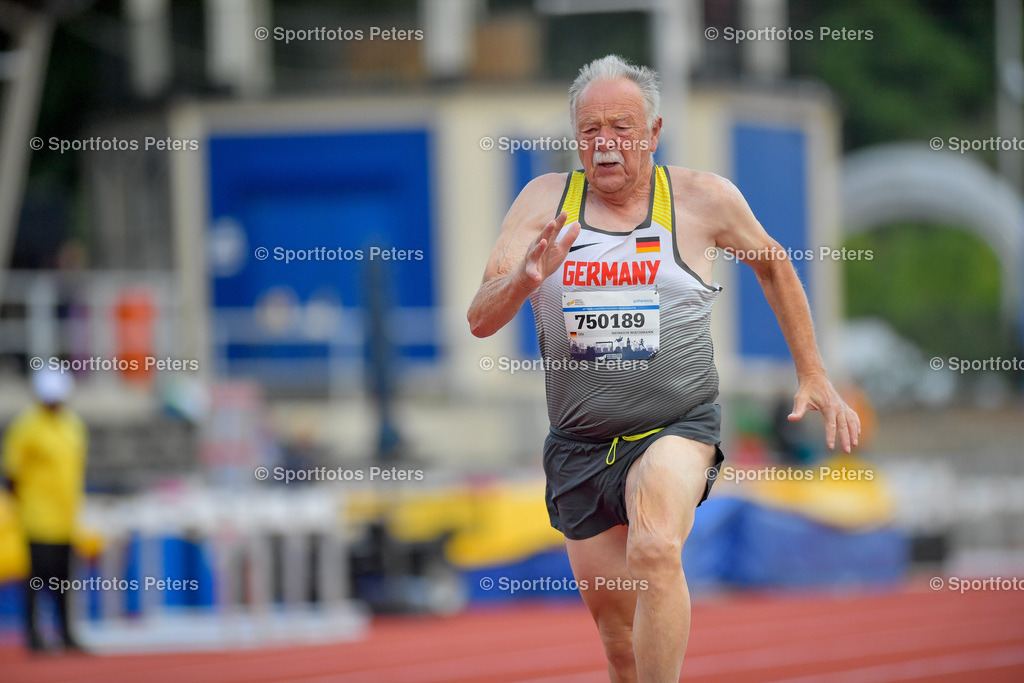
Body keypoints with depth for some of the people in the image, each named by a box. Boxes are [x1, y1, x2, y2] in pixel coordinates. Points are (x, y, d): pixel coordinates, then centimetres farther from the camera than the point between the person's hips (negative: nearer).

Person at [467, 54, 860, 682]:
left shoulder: (703, 199, -3)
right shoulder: (545, 201, 0)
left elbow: (773, 266, 16)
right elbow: (481, 321, -4)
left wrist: (814, 377, 16)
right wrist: (524, 280, -27)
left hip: (678, 427, -3)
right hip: (579, 443, 3)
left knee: (654, 554, -32)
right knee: (616, 621, 9)